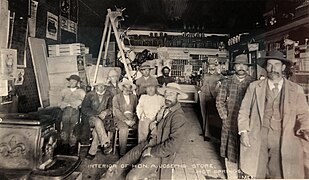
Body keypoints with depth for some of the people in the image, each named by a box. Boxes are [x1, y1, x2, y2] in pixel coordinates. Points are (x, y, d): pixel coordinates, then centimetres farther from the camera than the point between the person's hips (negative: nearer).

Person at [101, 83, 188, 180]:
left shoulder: (179, 117, -19)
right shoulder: (164, 109, 8)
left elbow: (174, 144, -25)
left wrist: (152, 152, -18)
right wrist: (153, 125, 1)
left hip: (159, 153, -8)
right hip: (148, 144, 8)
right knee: (117, 167, 2)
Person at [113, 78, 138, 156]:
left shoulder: (134, 97, 18)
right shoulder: (116, 97, 9)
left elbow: (136, 110, 12)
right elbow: (116, 111, -3)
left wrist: (134, 120, -6)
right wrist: (125, 120, -13)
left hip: (132, 118, 3)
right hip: (120, 119, -3)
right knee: (124, 129, -31)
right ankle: (122, 152, -20)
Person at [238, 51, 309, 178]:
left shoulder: (296, 90, 3)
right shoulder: (254, 86, 2)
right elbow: (244, 110, 4)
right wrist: (244, 132, -5)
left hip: (283, 142, 0)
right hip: (257, 138, 0)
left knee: (278, 175, 8)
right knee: (256, 174, 11)